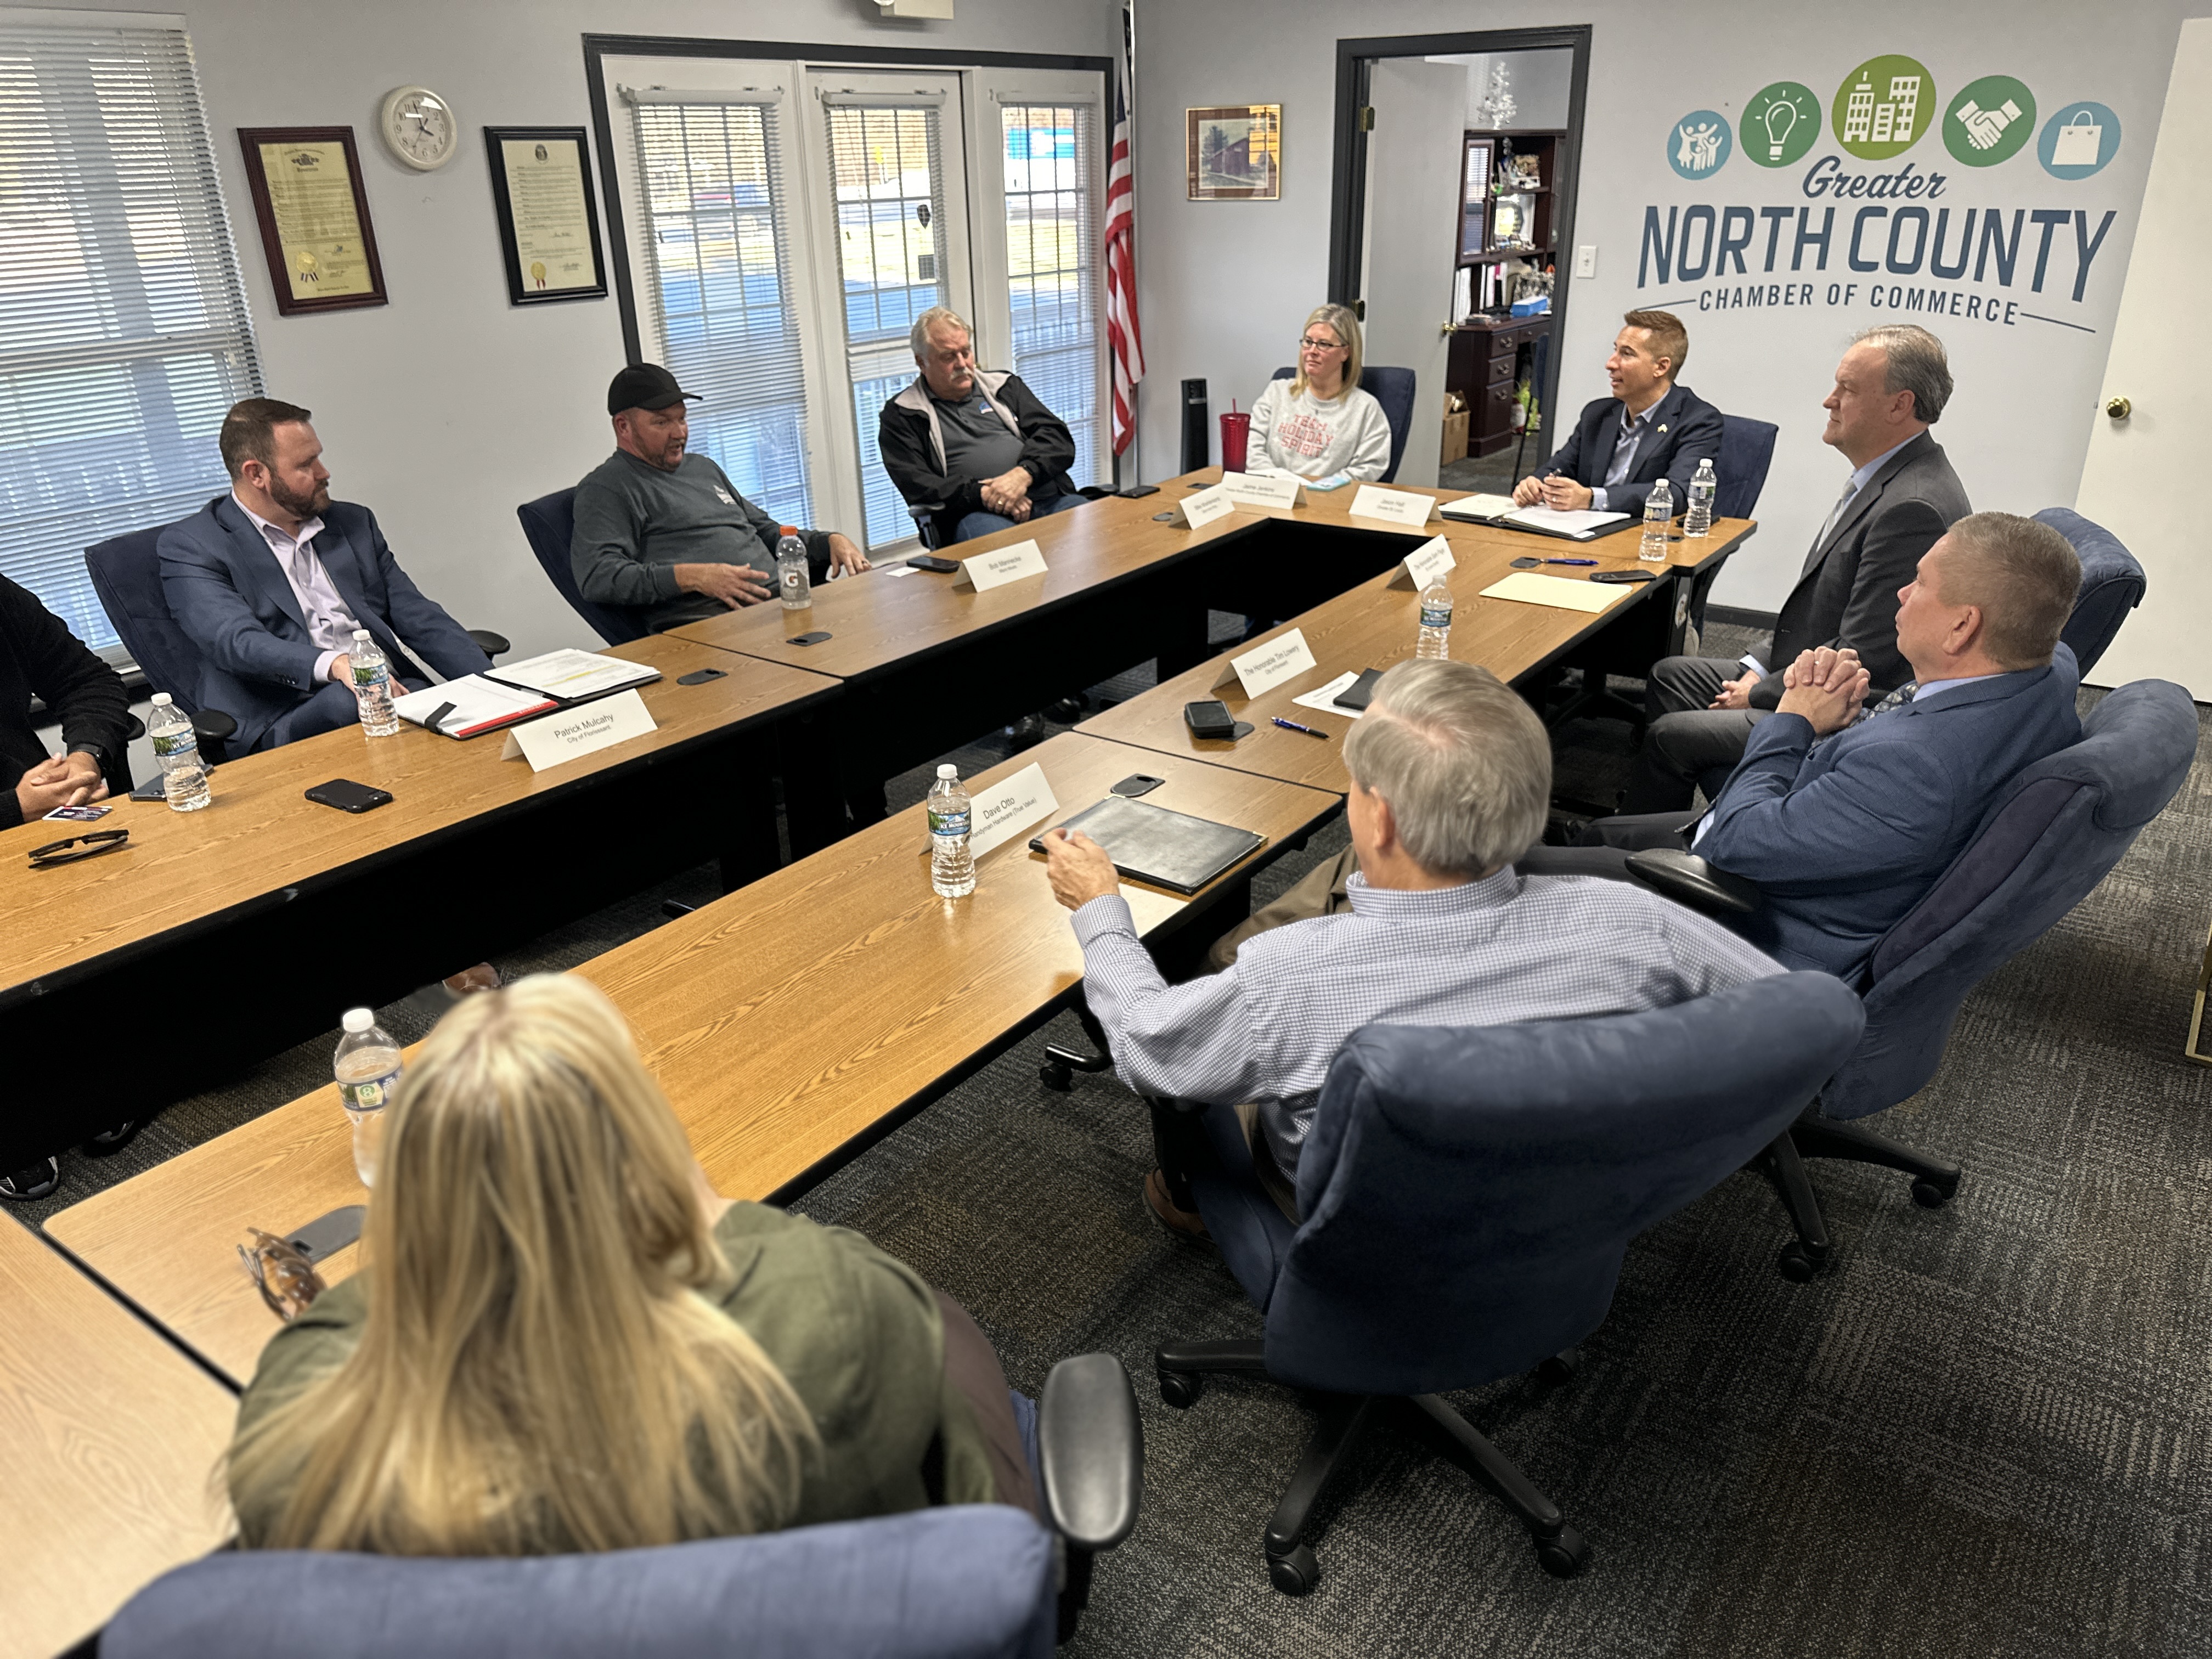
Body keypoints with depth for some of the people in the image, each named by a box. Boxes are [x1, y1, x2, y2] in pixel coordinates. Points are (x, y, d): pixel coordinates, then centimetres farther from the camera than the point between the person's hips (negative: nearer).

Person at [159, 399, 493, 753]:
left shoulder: (354, 523, 21)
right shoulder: (190, 546, 5)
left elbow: (420, 619, 15)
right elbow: (236, 642, -13)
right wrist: (334, 665, -33)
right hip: (283, 723, -4)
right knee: (347, 700, -39)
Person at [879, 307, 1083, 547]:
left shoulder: (1005, 386, 26)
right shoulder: (900, 416, 16)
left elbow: (1057, 436, 14)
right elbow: (916, 486, 2)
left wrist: (1023, 474, -8)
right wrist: (982, 495, -13)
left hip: (1053, 500, 3)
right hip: (976, 514, -3)